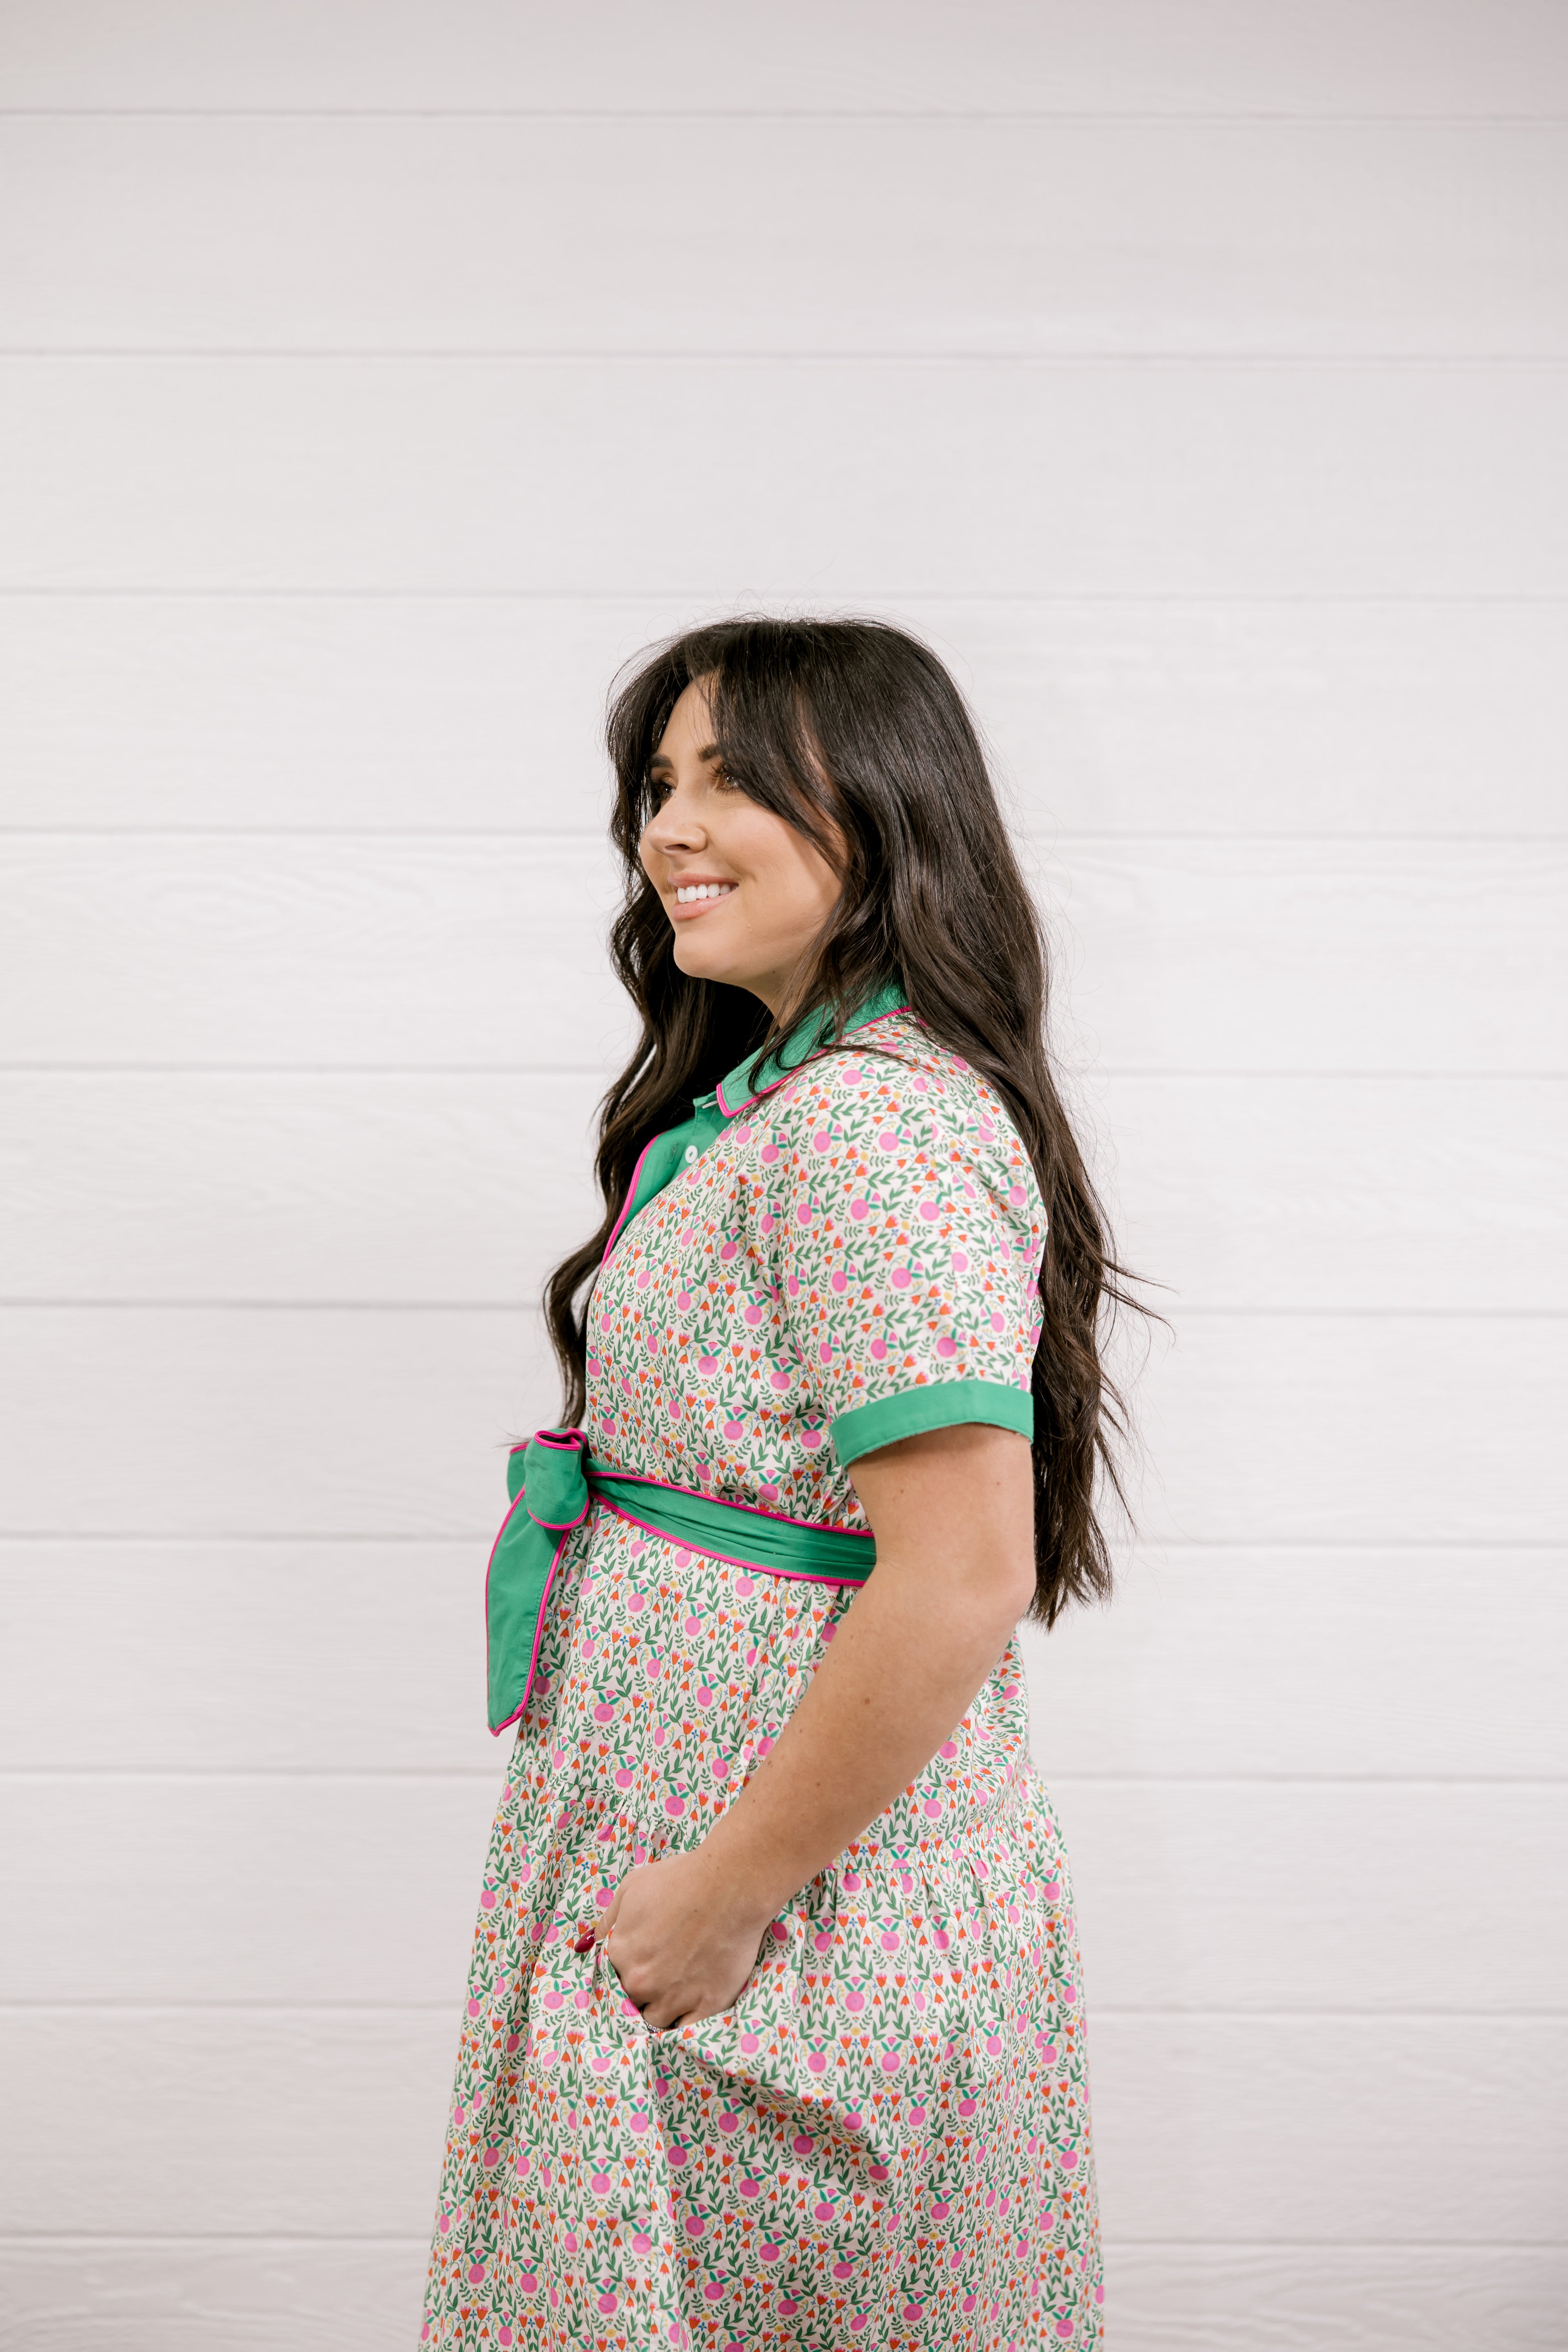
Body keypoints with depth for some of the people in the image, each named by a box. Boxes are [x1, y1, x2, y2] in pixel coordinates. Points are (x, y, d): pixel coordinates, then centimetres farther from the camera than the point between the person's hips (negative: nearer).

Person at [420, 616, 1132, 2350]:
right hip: (681, 1841, 9)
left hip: (793, 1879, -9)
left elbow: (960, 1581, -27)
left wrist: (726, 1895, -20)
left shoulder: (878, 1120, -21)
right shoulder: (772, 1094, 11)